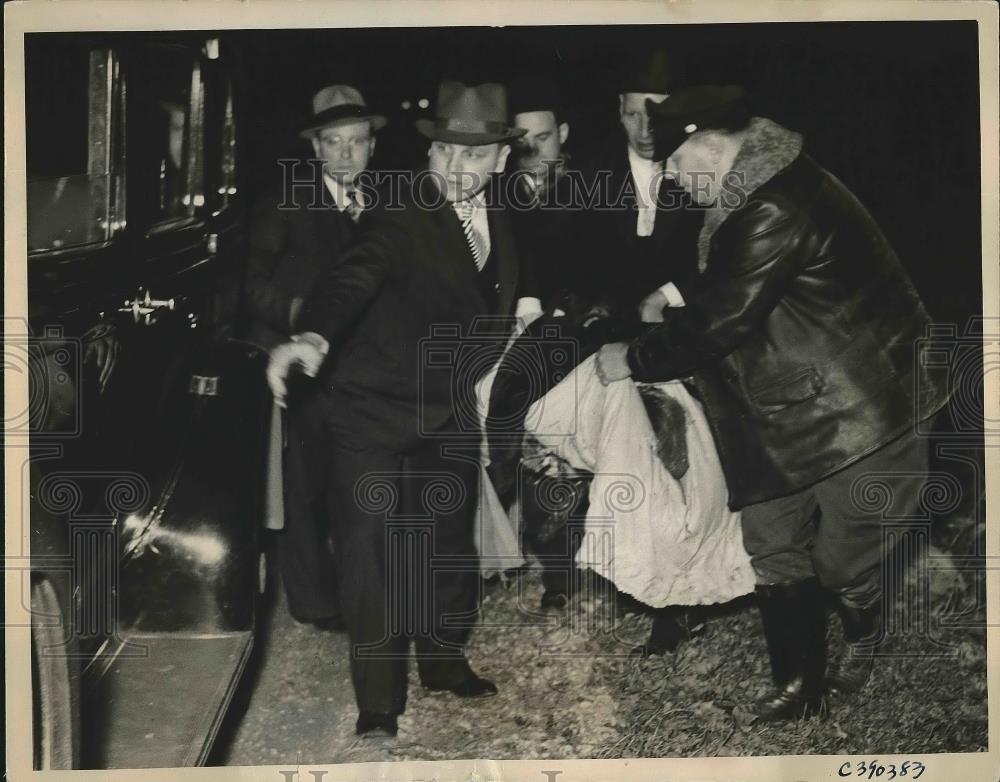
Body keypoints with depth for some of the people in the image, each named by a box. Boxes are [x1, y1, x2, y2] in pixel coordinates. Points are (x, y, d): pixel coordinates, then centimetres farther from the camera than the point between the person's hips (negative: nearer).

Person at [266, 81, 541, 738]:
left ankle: (444, 660, 37)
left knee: (450, 543, 15)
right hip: (374, 411, -6)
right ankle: (378, 706, 1)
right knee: (374, 552, -9)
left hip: (450, 414, 6)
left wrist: (526, 304, 6)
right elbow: (354, 277, -37)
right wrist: (312, 337, -54)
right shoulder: (402, 219, -18)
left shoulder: (499, 220, 5)